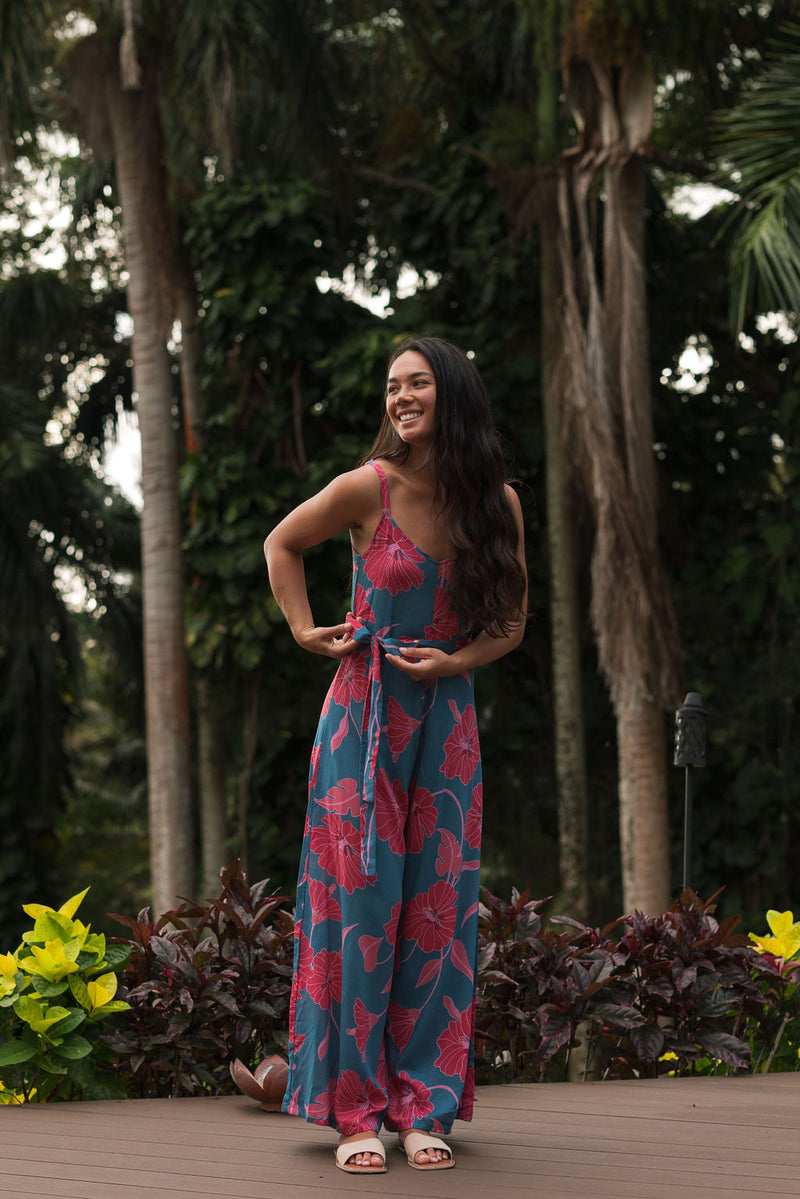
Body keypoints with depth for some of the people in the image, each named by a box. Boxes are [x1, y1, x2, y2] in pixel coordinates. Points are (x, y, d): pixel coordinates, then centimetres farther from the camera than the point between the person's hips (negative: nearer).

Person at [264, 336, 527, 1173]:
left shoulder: (497, 504, -1)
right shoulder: (368, 489, -8)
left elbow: (511, 623, 8)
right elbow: (281, 544, 9)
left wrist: (453, 661, -9)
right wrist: (304, 630, 0)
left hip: (446, 720, 3)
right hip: (364, 718, -3)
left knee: (437, 913, 2)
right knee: (359, 907, -4)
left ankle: (424, 1108, 10)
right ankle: (355, 1112, 1)